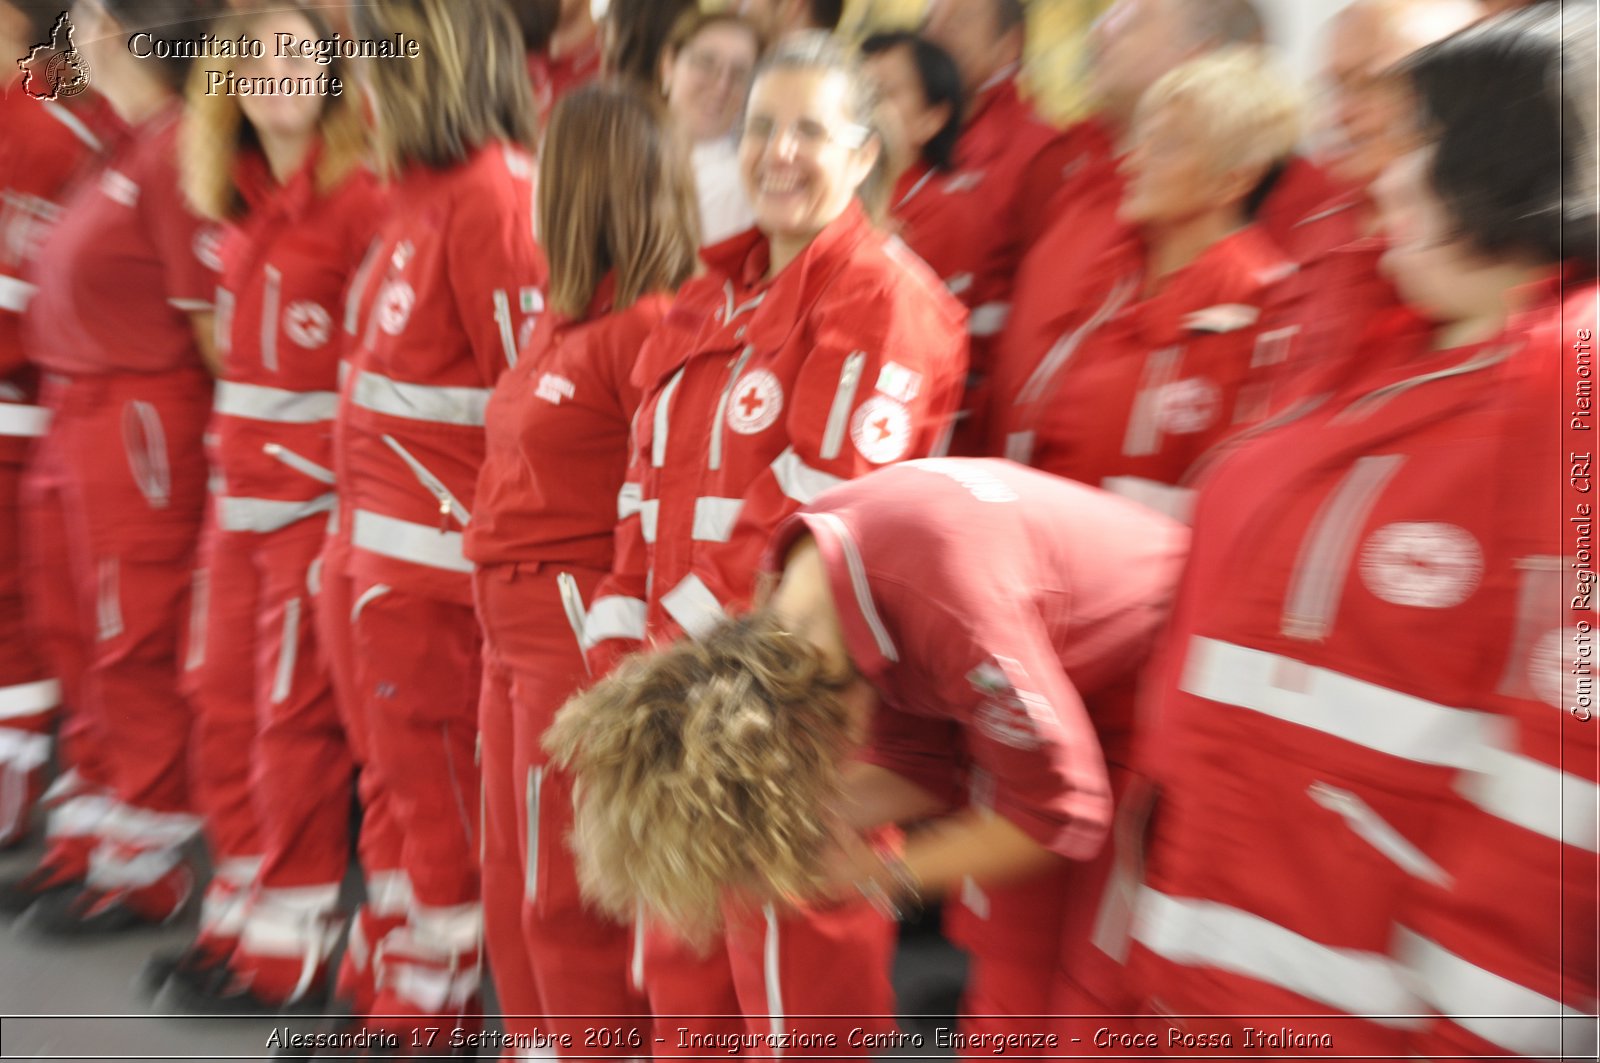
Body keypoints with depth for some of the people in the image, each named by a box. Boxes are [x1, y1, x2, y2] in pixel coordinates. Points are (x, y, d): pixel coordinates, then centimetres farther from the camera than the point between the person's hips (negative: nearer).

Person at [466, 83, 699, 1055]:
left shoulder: (651, 326, -18)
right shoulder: (562, 317, 11)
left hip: (585, 635, -9)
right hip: (514, 632, 9)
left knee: (570, 897, 5)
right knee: (516, 876, 21)